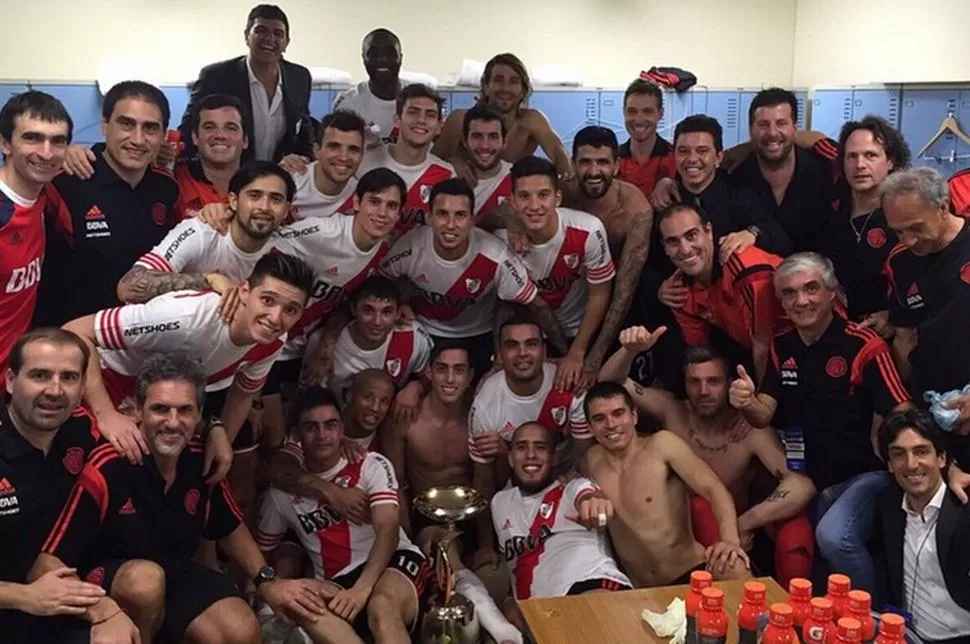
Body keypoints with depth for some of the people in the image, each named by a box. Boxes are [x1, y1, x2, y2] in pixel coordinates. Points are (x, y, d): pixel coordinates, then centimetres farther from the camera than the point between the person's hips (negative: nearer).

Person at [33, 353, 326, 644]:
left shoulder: (202, 460, -10)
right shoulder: (105, 469, -27)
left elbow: (230, 528, 11)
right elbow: (46, 564, -31)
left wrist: (266, 581, 0)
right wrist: (102, 611, -47)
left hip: (177, 574, 5)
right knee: (147, 578, -37)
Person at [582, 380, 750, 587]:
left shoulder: (662, 443, -5)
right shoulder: (592, 460, 8)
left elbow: (713, 489, -16)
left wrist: (731, 540, -33)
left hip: (691, 573, -4)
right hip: (640, 592, 4)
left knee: (734, 569, -35)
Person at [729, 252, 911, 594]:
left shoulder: (864, 346, -16)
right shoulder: (781, 348, 3)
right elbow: (764, 416, 1)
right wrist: (746, 403, -21)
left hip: (867, 474, -6)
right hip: (818, 480, 7)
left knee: (833, 536, -29)